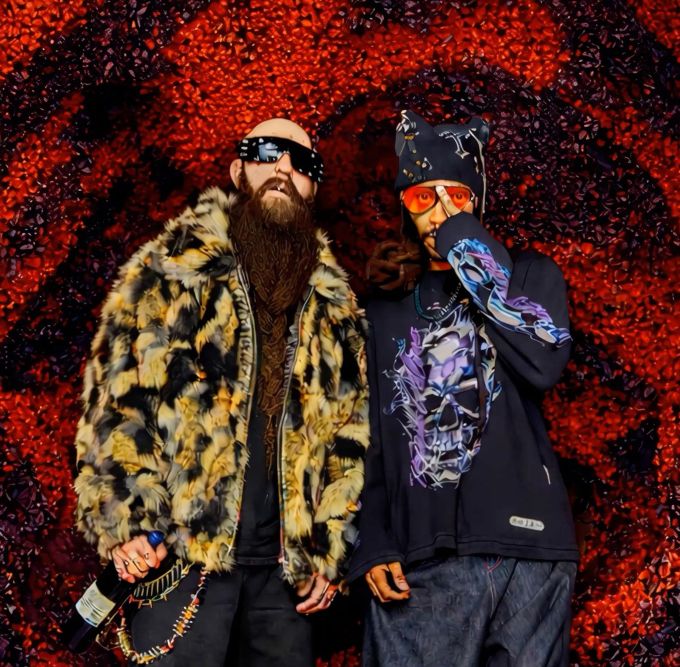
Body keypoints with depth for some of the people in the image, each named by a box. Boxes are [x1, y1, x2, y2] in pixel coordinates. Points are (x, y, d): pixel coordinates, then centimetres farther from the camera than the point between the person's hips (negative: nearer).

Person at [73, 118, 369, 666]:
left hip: (285, 565, 4)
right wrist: (122, 520, -12)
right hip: (183, 555, -3)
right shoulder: (171, 269, 3)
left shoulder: (334, 303, 13)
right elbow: (117, 399, -3)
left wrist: (331, 551, 8)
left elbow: (345, 437, 13)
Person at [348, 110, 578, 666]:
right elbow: (372, 445, 15)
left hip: (523, 548, -1)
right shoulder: (385, 316, 18)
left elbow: (543, 365, -9)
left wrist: (471, 251, -5)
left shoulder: (530, 275, 12)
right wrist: (373, 547, 1)